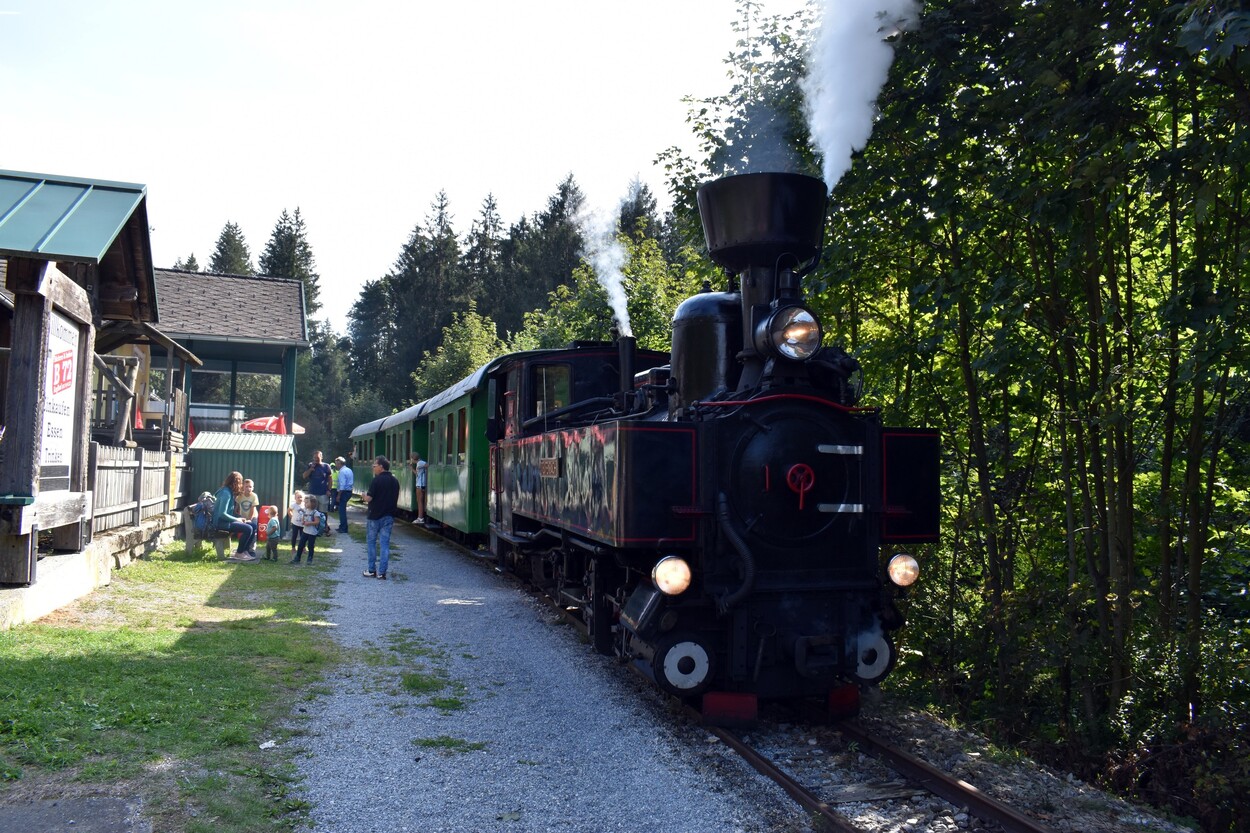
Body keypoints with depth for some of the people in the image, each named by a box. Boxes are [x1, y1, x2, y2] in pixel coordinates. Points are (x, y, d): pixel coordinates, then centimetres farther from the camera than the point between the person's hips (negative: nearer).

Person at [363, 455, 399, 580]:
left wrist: (364, 497, 4)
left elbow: (369, 498, -16)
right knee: (385, 544, 6)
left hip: (375, 516, -5)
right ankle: (382, 572, 4)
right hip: (389, 517, 5)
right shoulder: (395, 481, 7)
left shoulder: (377, 480, -14)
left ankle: (372, 570, 10)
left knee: (371, 542, 9)